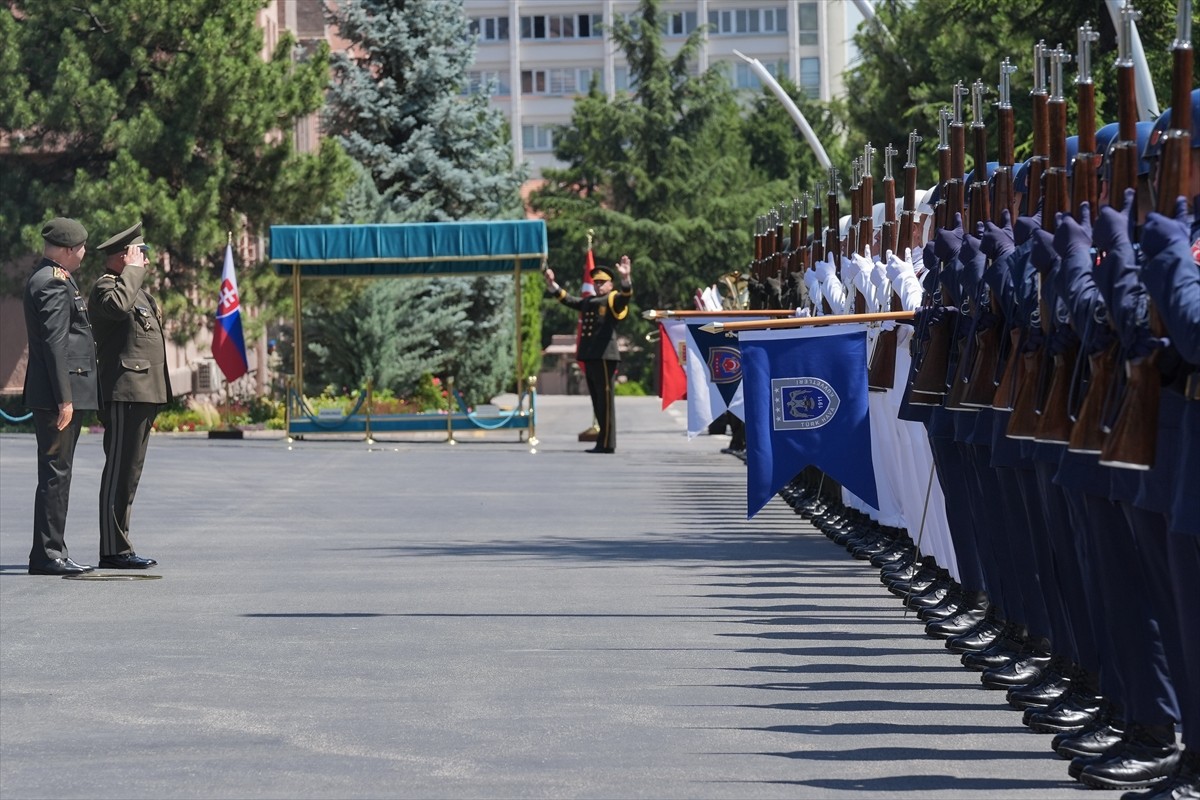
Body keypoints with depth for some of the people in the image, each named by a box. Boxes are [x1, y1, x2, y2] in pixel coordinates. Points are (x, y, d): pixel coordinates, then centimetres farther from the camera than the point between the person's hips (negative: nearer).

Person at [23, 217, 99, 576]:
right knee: (55, 472, -8)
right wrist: (64, 399, -22)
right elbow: (54, 342, -20)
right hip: (58, 392, -11)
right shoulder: (53, 283, -14)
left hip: (66, 393, 11)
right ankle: (48, 554, -6)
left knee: (57, 473, 12)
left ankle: (51, 553, 16)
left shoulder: (52, 279, 19)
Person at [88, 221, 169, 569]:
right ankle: (113, 549, -10)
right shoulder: (105, 286, -9)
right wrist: (133, 271, -20)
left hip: (144, 393, 11)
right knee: (119, 470, -10)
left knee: (129, 471, 12)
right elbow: (118, 306, -33)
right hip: (125, 393, -11)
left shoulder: (138, 290, 24)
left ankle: (120, 545, 17)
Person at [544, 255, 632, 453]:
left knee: (605, 400, -8)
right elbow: (566, 299, 35)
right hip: (590, 356, 9)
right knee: (597, 401, 11)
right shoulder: (589, 302, 23)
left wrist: (625, 279, -38)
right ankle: (603, 442, 16)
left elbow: (625, 296, -21)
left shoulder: (613, 299, 0)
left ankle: (607, 443, -9)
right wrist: (552, 284, 32)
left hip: (604, 356, -9)